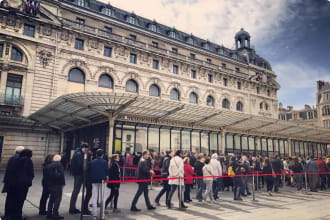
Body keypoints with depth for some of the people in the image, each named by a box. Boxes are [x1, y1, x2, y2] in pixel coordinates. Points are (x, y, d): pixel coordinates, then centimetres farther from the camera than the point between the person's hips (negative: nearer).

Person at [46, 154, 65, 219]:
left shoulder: (48, 166, 8)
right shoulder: (59, 165, -11)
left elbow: (47, 175, 10)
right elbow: (61, 175, -15)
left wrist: (48, 184, 14)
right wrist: (63, 183, -7)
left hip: (50, 185, 7)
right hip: (57, 185, -7)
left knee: (51, 199, 17)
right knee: (57, 199, -1)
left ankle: (49, 214, 21)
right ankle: (55, 214, -2)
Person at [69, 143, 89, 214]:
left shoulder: (77, 153, 14)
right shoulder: (79, 154, -17)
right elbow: (80, 165, -23)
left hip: (76, 174, 10)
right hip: (79, 174, -10)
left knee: (75, 190, 16)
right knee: (76, 191, -2)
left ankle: (72, 207, 26)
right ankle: (72, 209, 7)